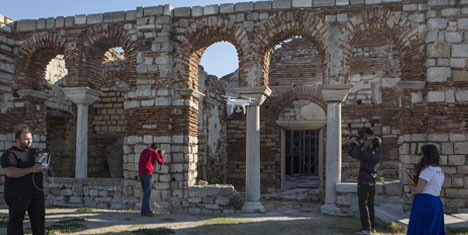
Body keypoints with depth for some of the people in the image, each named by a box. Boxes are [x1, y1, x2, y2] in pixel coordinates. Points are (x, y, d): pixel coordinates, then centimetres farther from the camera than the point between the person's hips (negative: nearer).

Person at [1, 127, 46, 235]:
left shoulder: (32, 151, 16)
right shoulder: (10, 154, -8)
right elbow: (10, 172, -21)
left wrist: (42, 167, 5)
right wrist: (31, 169, -25)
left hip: (36, 192, 7)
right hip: (18, 194, -7)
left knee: (39, 217, 10)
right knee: (16, 220, 0)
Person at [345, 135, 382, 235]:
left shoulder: (365, 153, -19)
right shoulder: (378, 154, 3)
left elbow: (352, 153, -8)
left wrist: (348, 145, 11)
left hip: (364, 182, -7)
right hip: (372, 183, 7)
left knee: (363, 205, -2)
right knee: (370, 205, 14)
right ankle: (372, 227, 19)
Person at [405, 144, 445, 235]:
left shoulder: (427, 170, -17)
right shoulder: (440, 171, 11)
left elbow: (418, 190, -19)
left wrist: (411, 187, 2)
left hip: (424, 204, -9)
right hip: (437, 203, 9)